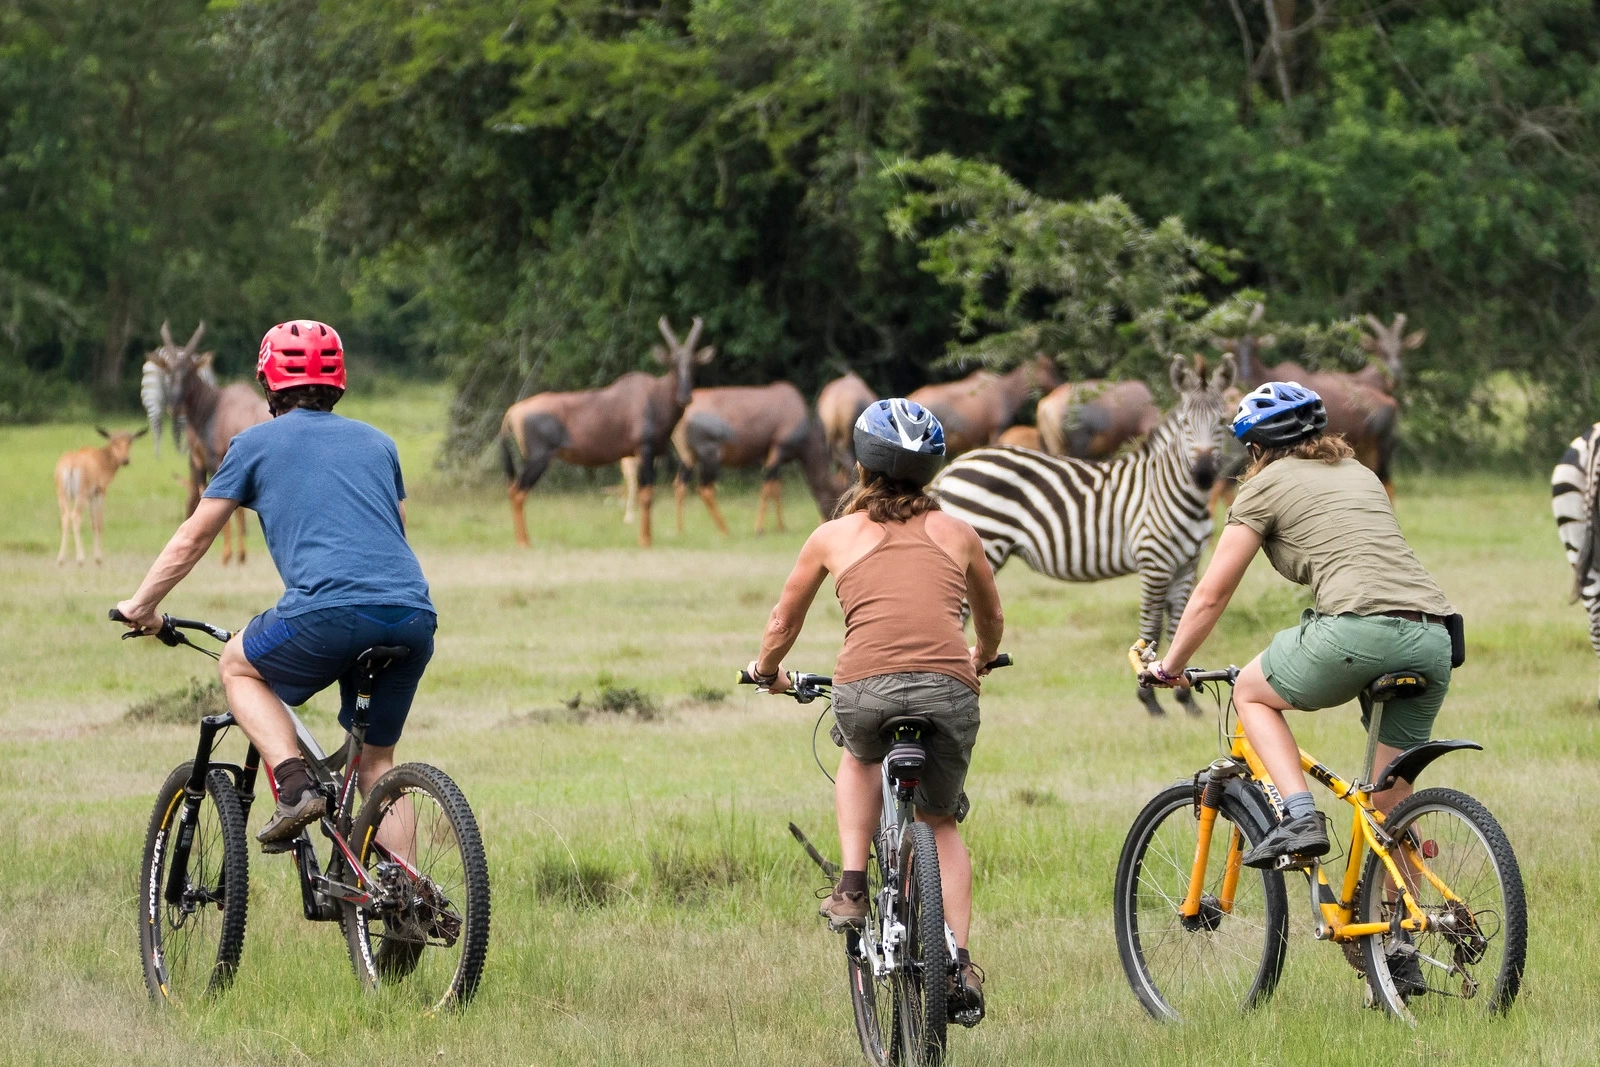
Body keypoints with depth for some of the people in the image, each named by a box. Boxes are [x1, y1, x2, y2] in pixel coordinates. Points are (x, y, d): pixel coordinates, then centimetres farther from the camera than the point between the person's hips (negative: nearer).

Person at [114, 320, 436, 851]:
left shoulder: (256, 443, 15)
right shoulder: (377, 442, 27)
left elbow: (194, 537, 21)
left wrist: (142, 605, 36)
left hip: (330, 612, -4)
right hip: (414, 616, 4)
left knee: (237, 667, 24)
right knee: (376, 763, 20)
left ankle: (294, 784, 3)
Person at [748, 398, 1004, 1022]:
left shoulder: (834, 536, 18)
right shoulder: (955, 533, 22)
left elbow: (785, 620, 32)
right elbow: (992, 619, 40)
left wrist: (768, 671, 53)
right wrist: (982, 661, 61)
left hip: (865, 689, -1)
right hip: (948, 689, 1)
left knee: (860, 757, 36)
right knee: (940, 824, 24)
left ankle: (852, 889, 20)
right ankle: (959, 965, 9)